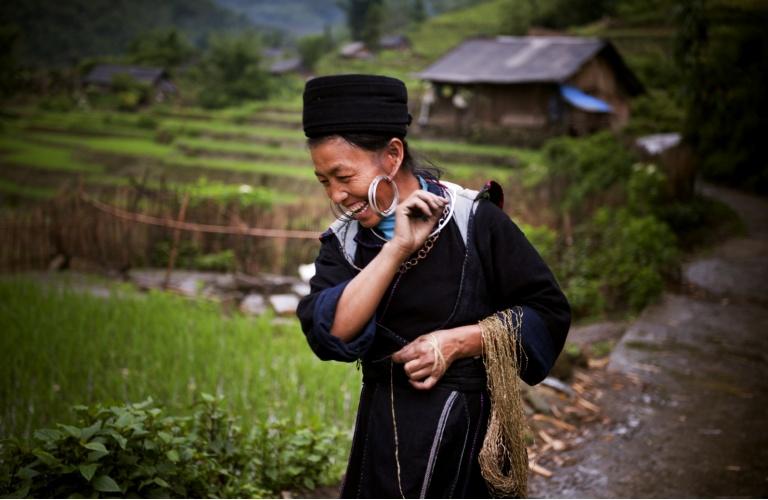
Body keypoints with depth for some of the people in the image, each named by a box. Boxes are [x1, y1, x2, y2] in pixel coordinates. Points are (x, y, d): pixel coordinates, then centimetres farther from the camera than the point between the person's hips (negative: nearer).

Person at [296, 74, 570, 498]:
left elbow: (549, 312, -8)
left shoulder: (473, 221, -12)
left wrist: (456, 343, -19)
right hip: (386, 437, 3)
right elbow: (328, 336, -18)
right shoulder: (343, 243, -1)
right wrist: (397, 249, -22)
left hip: (468, 429, -3)